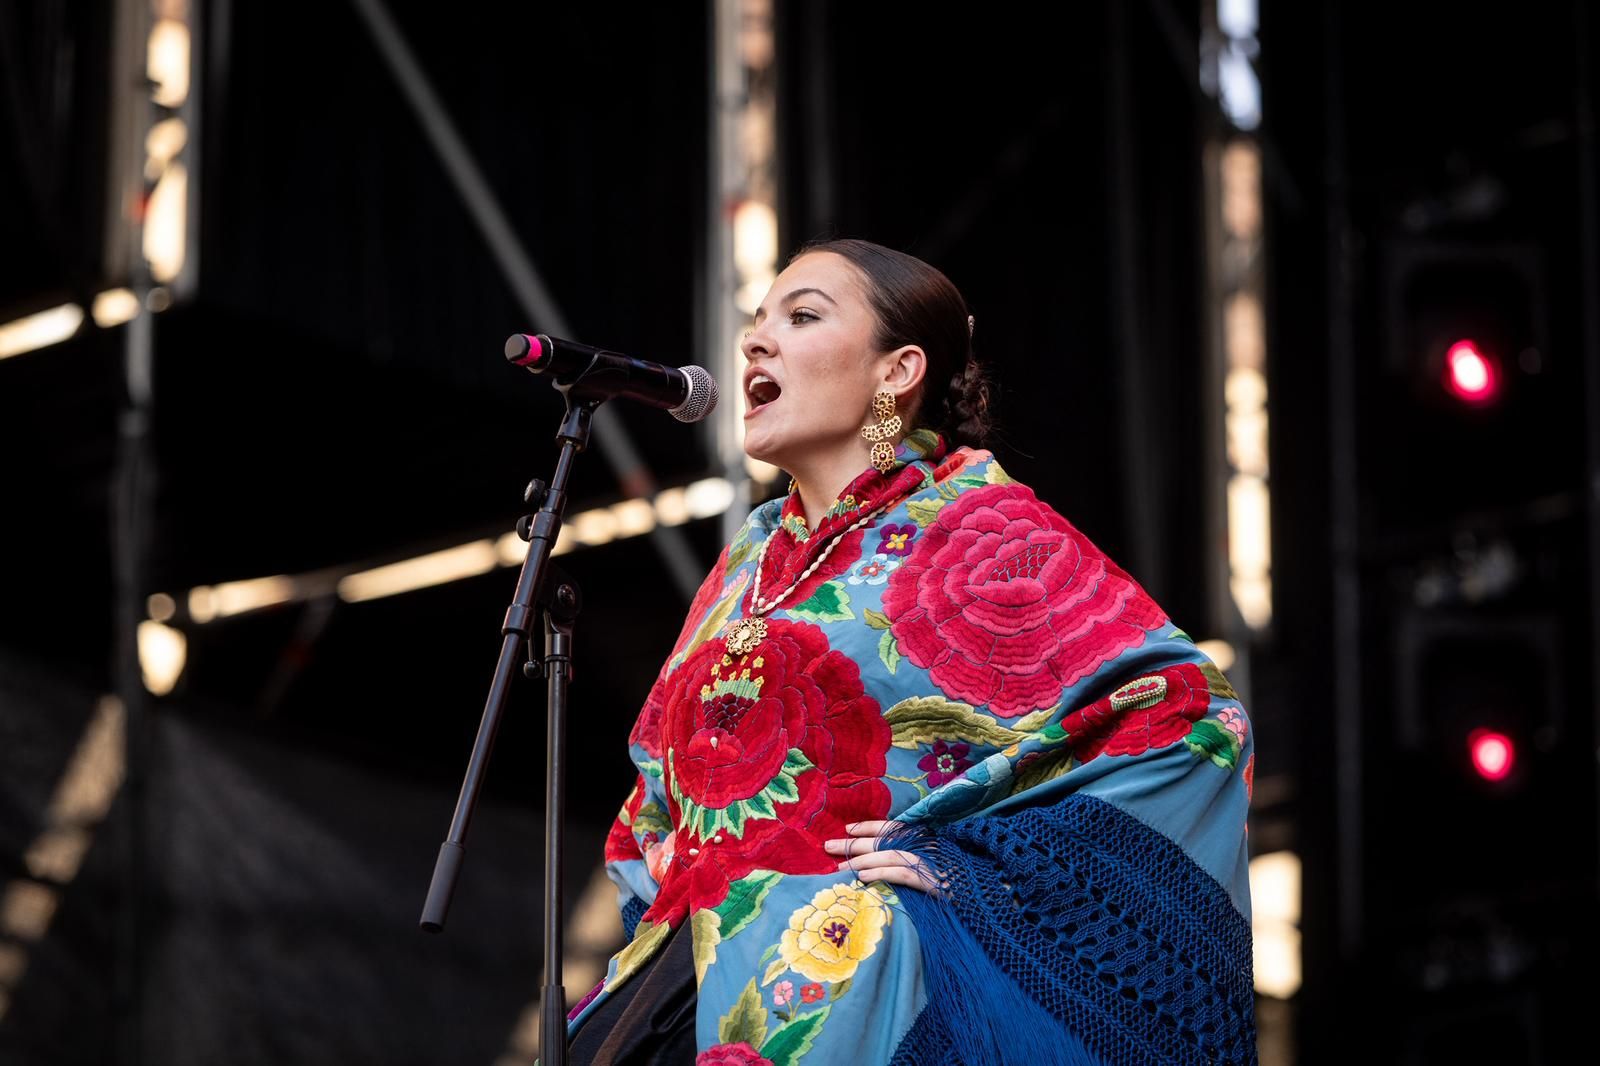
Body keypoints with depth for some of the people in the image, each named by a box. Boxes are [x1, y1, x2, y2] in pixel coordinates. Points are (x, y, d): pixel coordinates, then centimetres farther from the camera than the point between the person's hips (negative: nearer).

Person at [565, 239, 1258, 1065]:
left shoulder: (977, 527, 2)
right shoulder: (749, 560, 23)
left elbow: (1190, 717, -8)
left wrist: (973, 864, -11)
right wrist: (662, 886, 14)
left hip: (851, 994, -6)